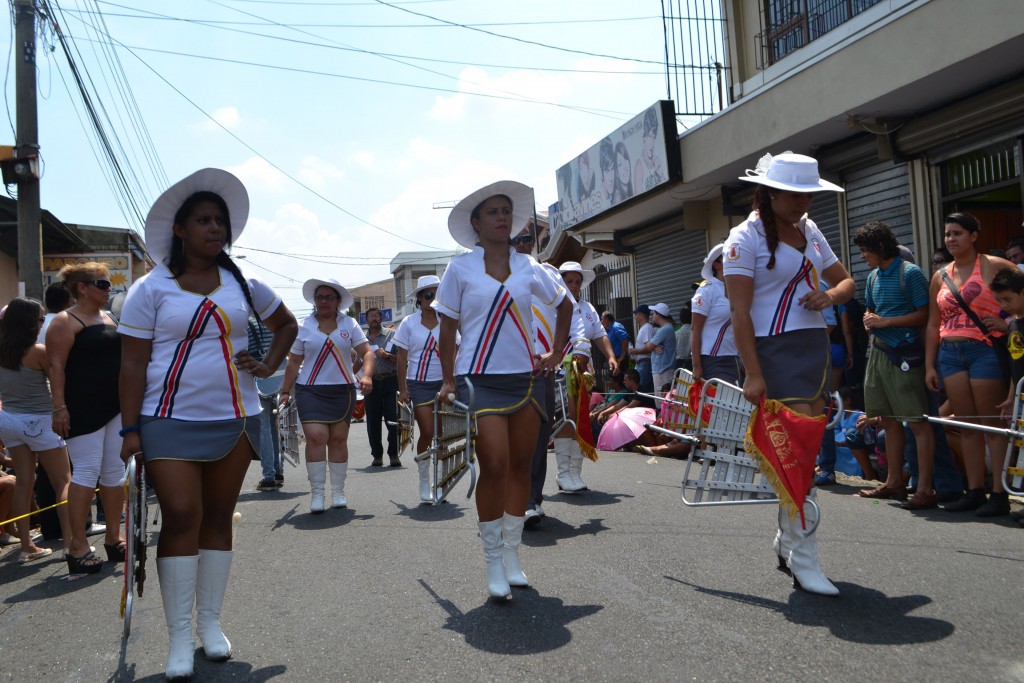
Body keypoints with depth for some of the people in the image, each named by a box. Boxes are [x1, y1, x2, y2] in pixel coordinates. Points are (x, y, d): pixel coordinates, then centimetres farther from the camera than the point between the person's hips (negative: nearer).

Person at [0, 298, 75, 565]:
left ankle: (27, 546, 18)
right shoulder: (38, 352, -18)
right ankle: (72, 546, -15)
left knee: (23, 482, 13)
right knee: (64, 482, -4)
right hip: (38, 421, -7)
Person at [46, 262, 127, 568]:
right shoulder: (65, 322, -7)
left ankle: (113, 536, 19)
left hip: (116, 408, 7)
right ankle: (78, 544, 1)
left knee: (115, 472, 9)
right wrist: (59, 407, -20)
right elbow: (56, 366, -13)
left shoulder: (110, 319, 17)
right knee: (86, 472, -6)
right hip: (83, 411, -7)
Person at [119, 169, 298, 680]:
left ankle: (210, 622, 21)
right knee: (181, 518, -8)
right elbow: (133, 363, -4)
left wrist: (268, 366, 6)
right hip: (171, 421, -3)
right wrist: (130, 429, -10)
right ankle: (179, 636, 4)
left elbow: (286, 324, 21)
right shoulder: (151, 288, -2)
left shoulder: (243, 284, 6)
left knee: (218, 518, 9)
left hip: (235, 418, 3)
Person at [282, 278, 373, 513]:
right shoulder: (304, 327, 5)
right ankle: (316, 493, -6)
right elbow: (293, 363, 8)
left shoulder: (349, 324, 5)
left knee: (338, 439, 4)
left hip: (342, 390, 1)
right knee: (316, 436, -14)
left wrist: (367, 375, -19)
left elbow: (366, 352, -1)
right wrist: (285, 391, 4)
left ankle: (338, 491, 15)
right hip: (310, 390, -1)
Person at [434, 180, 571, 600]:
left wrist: (556, 354, 14)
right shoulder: (460, 268, 1)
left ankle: (512, 554, 19)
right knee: (494, 466, -13)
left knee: (520, 467, 6)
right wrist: (448, 381, -2)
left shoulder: (528, 266, 8)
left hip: (525, 377, 4)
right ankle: (493, 559, 3)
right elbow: (447, 328, 3)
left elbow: (564, 306, 22)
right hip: (480, 380, -3)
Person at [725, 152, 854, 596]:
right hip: (773, 349, -7)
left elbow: (846, 281, 20)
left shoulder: (809, 231, 13)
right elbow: (740, 313, -13)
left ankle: (787, 539, 26)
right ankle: (803, 560, -1)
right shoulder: (746, 237, -8)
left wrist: (829, 296, -5)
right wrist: (753, 374, -19)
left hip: (815, 347, 7)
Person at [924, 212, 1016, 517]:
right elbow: (933, 324, 14)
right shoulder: (940, 276, 13)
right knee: (966, 424, 7)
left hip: (984, 350, -5)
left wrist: (1005, 322, -14)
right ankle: (975, 491, 13)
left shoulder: (994, 266, -1)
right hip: (950, 353, 5)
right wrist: (929, 365, 10)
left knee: (992, 424, -2)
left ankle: (999, 494, 3)